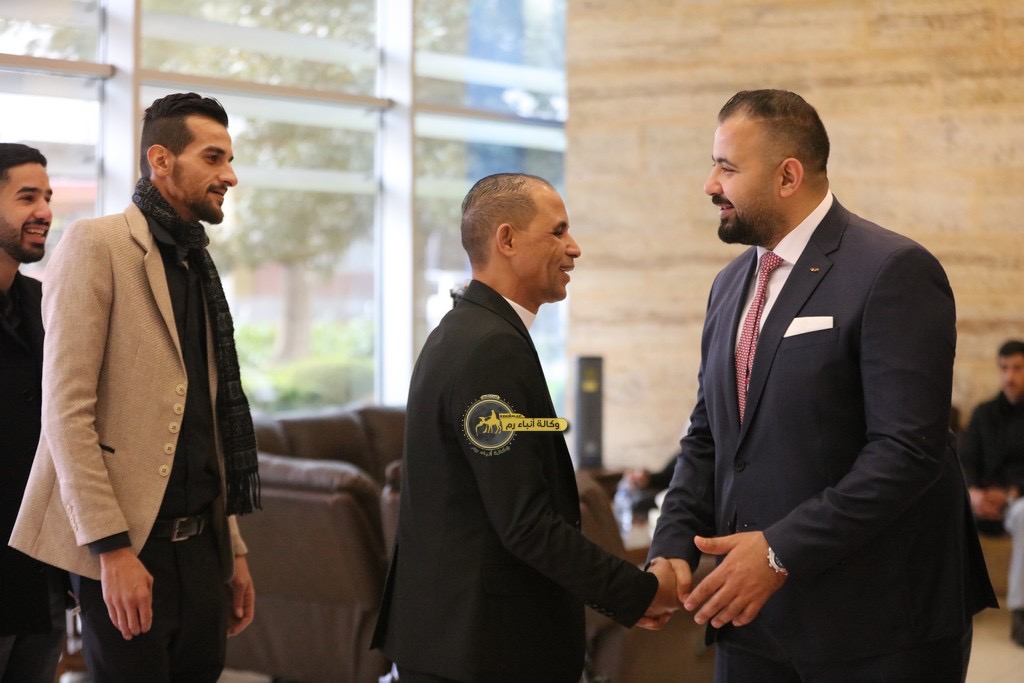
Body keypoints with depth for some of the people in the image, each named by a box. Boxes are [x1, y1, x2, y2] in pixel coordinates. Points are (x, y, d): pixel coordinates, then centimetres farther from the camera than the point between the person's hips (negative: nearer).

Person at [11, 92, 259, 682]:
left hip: (201, 541, 7)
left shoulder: (198, 264, 15)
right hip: (128, 545, -7)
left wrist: (234, 547, 16)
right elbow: (66, 411, -15)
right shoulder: (96, 245, -8)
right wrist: (112, 548, -20)